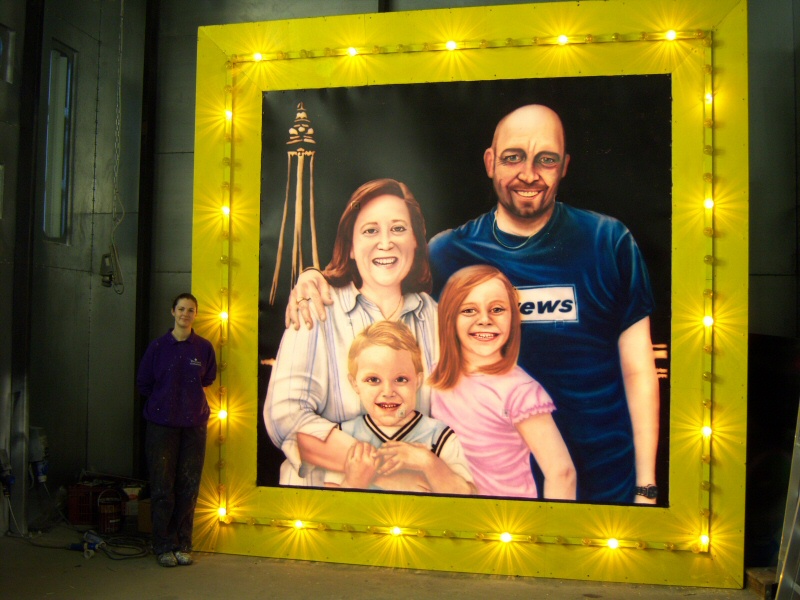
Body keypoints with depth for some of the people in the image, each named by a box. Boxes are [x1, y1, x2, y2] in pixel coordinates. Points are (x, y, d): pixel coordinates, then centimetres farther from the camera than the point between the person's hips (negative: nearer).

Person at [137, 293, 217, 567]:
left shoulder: (204, 348, 2)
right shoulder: (158, 346, 0)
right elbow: (143, 383, 9)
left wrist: (189, 396, 11)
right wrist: (165, 398, 7)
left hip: (194, 424, 1)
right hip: (161, 424, -1)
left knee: (189, 487, 5)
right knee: (162, 486, 0)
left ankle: (183, 545, 17)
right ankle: (164, 546, 12)